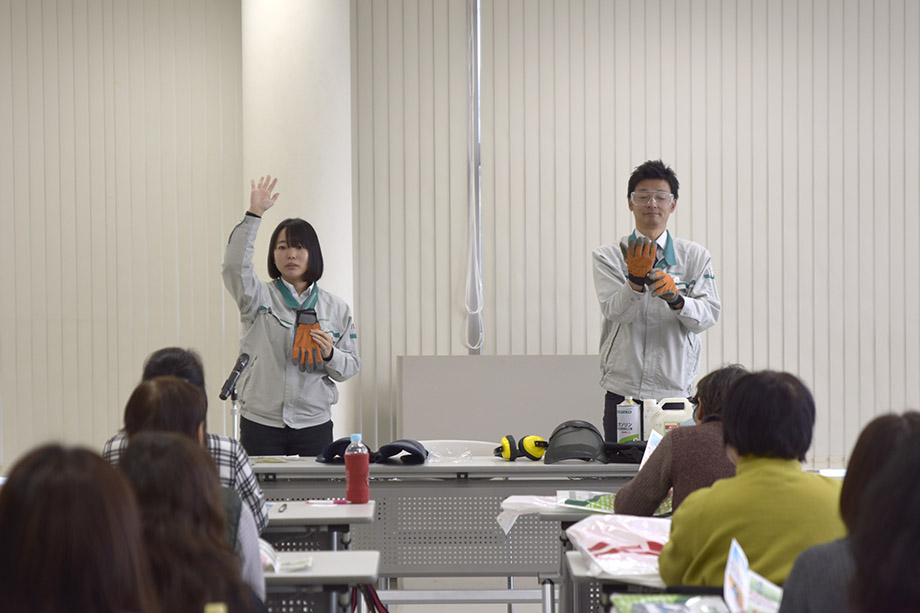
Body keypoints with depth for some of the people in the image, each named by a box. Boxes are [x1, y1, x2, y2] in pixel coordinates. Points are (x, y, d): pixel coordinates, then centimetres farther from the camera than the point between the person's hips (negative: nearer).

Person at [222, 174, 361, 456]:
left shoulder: (337, 308, 10)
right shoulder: (260, 297, 4)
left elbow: (351, 366, 11)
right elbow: (235, 266, -15)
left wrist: (330, 355, -11)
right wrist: (254, 215, -19)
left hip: (314, 425, 2)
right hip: (261, 424, -1)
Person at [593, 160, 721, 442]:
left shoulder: (695, 256, 9)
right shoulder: (608, 256, 6)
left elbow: (709, 315, -3)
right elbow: (616, 312, -8)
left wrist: (676, 298, -23)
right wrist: (636, 279, -27)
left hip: (676, 391, 1)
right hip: (623, 390, 0)